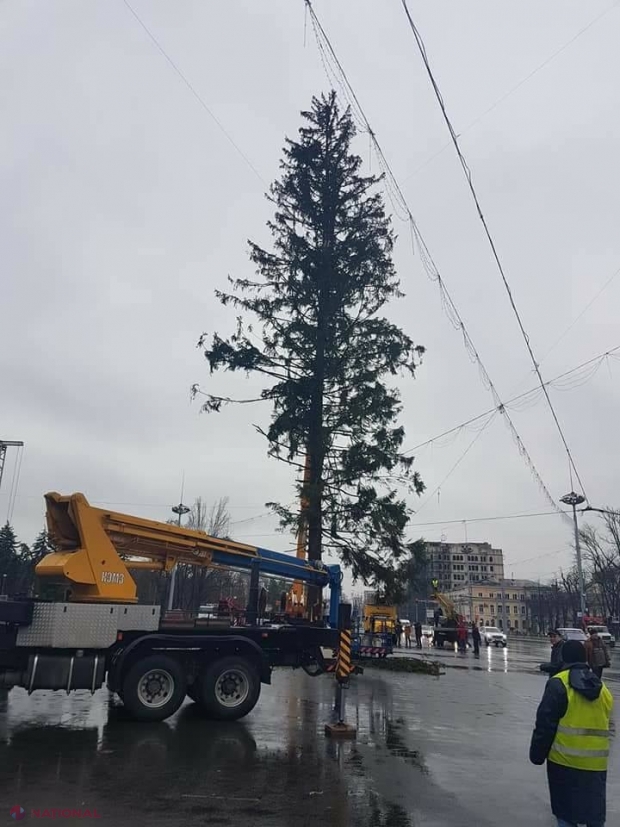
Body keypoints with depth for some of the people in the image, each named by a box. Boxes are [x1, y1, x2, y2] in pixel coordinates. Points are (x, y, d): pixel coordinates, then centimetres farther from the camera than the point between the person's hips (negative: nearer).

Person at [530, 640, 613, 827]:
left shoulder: (558, 683, -11)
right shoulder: (601, 687, 8)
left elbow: (545, 723, -12)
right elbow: (606, 724, 17)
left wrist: (537, 753, -3)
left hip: (565, 760, -4)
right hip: (596, 762, 5)